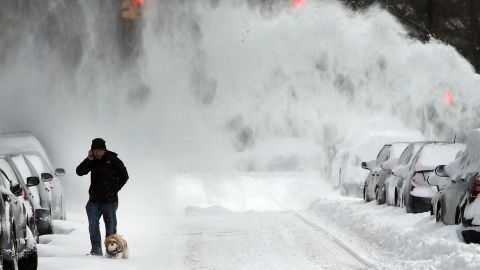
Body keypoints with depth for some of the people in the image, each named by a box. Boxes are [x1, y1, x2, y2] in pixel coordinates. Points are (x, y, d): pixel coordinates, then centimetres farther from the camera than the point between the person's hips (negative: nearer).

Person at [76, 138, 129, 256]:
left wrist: (114, 189, -7)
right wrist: (88, 160, -11)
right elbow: (79, 172, 0)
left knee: (110, 226, 1)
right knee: (93, 225, -6)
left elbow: (124, 176, 1)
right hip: (94, 199, 3)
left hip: (109, 200, -3)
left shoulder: (114, 161, -3)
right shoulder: (93, 161, 7)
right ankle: (96, 249, -4)